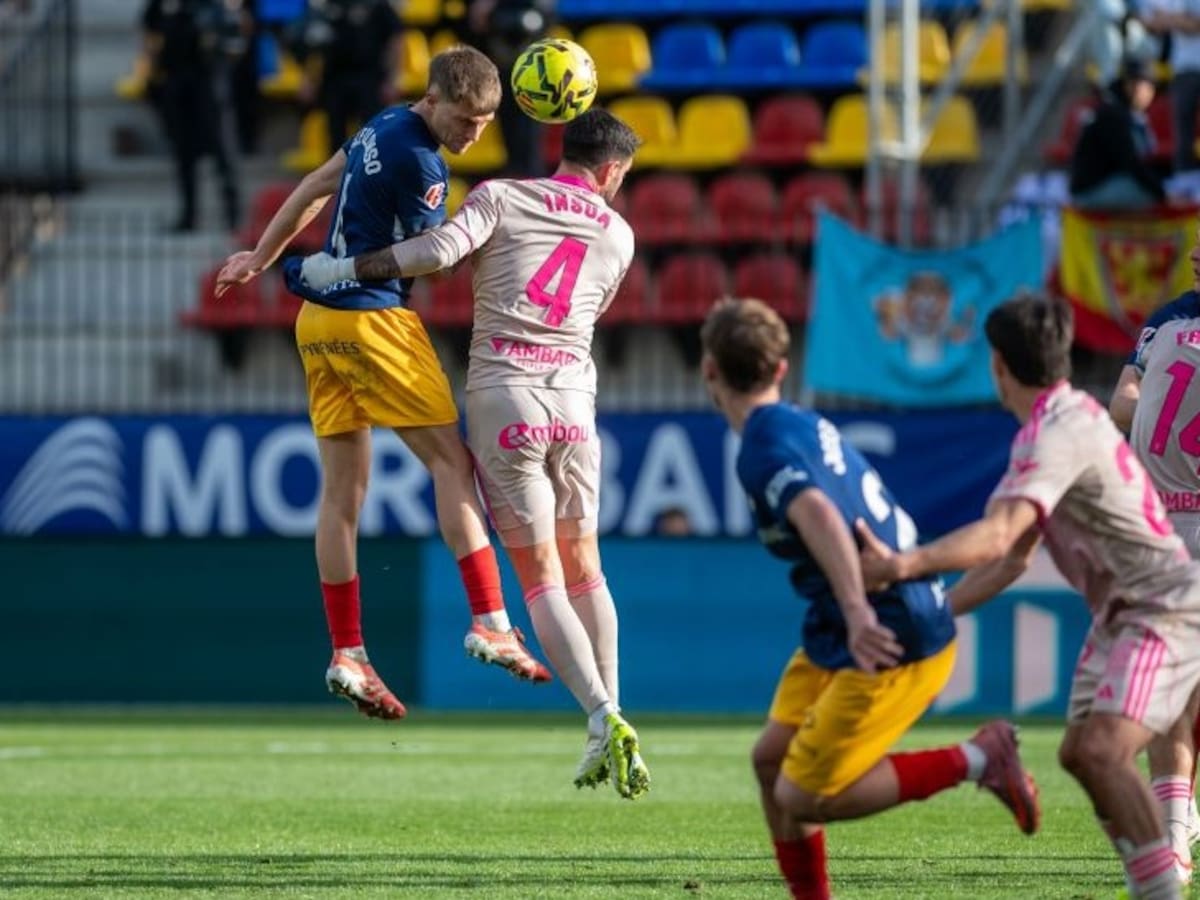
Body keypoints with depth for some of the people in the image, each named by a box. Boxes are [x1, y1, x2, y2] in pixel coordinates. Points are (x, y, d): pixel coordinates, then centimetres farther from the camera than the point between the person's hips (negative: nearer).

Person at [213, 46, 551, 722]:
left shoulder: (386, 127, 12)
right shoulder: (418, 162, -17)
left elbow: (316, 187, 23)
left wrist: (263, 257, 32)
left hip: (320, 320, 9)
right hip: (373, 318, -9)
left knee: (343, 489, 6)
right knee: (452, 460, -6)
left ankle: (347, 654, 6)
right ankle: (491, 624, -11)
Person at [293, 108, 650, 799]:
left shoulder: (502, 197, 3)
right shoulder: (617, 235, 13)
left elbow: (440, 250, -13)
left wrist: (343, 270, -5)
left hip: (502, 396, -2)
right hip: (574, 398, 3)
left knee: (540, 576, -2)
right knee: (584, 567, 15)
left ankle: (604, 720, -16)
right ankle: (609, 734, 13)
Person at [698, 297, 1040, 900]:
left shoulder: (765, 449, -17)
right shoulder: (809, 426, 12)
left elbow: (820, 516, -37)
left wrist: (857, 609, -48)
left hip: (890, 646, -10)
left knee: (801, 799, -5)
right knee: (772, 759, 12)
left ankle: (975, 760, -4)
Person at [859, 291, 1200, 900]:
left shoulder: (1059, 432, -21)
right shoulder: (1062, 421, 12)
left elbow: (998, 537, -35)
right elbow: (1013, 556, 18)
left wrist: (903, 566, -44)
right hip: (1120, 615, 11)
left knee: (1102, 751, -25)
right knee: (1080, 754, 10)